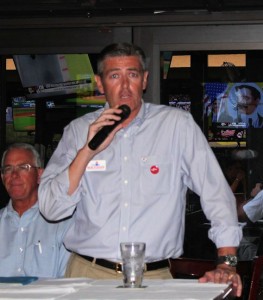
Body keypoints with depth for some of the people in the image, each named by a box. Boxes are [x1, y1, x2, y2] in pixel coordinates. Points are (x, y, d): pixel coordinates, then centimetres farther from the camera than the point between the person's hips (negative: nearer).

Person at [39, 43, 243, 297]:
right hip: (88, 274, 1)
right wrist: (87, 152, -8)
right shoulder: (78, 130, 9)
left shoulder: (177, 124, 3)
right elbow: (50, 209, 2)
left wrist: (226, 262, -8)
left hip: (154, 276, -1)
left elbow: (216, 191, 1)